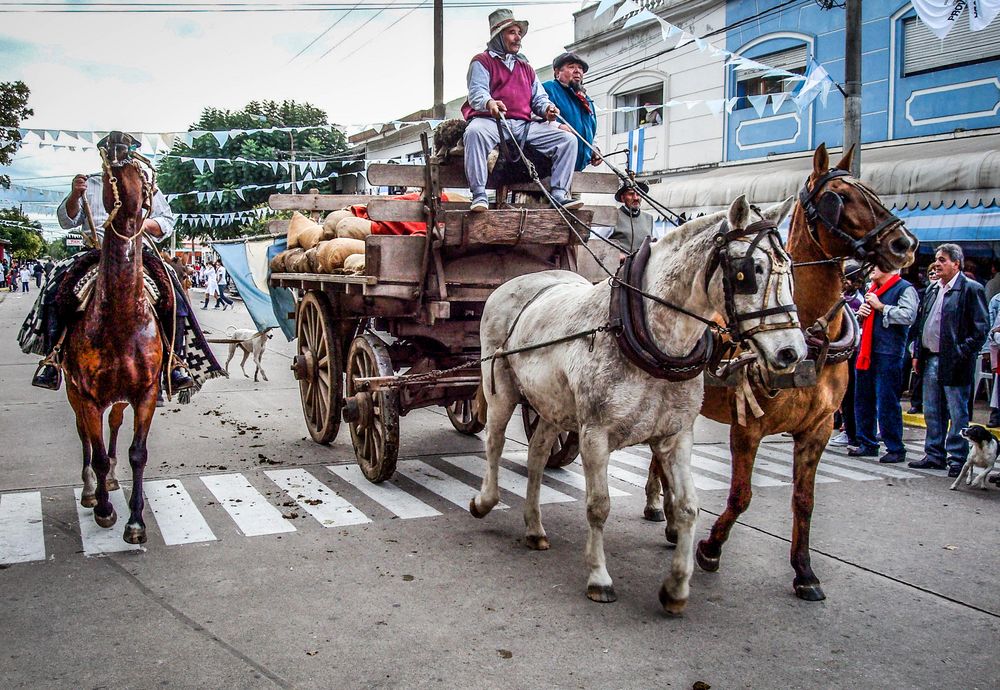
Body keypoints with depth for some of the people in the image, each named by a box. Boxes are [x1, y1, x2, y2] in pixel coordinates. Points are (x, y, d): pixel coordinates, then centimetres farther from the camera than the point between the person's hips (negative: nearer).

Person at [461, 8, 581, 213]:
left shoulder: (525, 67, 30)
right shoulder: (482, 61, 12)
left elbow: (539, 97, 24)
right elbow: (476, 92, -5)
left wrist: (546, 108, -2)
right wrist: (489, 103, -29)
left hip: (524, 126, 5)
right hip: (491, 121, -5)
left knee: (568, 139, -11)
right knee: (475, 132, -41)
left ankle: (559, 194, -13)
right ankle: (479, 194, -39)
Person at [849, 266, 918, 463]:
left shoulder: (905, 289, -5)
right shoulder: (872, 289, 20)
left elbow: (908, 316, -20)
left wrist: (881, 307, -14)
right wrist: (861, 312, 9)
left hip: (888, 354, -8)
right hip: (866, 352, 8)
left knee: (887, 403, -5)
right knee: (863, 400, 12)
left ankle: (896, 449, 3)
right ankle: (867, 444, 22)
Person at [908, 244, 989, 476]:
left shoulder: (971, 289, -8)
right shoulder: (932, 289, 14)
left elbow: (980, 329, -11)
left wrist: (961, 355, -16)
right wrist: (918, 353, 13)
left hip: (953, 363, -7)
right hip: (930, 360, 7)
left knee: (958, 414, 2)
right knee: (932, 413, 14)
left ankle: (957, 460, 9)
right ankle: (934, 455, 24)